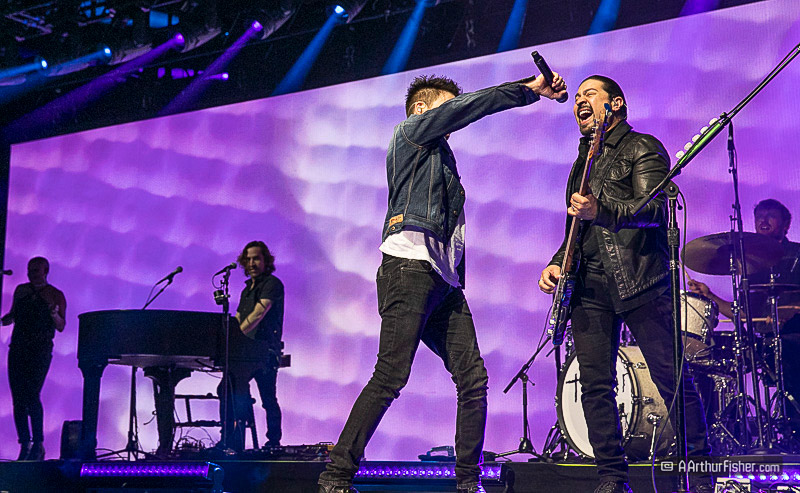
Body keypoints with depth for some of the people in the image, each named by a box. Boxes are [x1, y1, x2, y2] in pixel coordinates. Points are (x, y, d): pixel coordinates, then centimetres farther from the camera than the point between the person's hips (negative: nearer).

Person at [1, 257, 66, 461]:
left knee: (32, 396, -15)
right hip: (18, 349, 5)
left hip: (40, 350, -5)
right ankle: (25, 444, 6)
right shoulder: (21, 290, 14)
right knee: (18, 399, 0)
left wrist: (53, 313, -19)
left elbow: (61, 327, 0)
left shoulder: (56, 295, 2)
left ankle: (38, 445, -7)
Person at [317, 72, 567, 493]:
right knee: (391, 377, -16)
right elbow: (469, 106, -2)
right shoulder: (411, 131, 12)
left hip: (443, 281, 9)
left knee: (473, 379, -2)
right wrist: (531, 89, 1)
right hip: (410, 268, -9)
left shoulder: (440, 158, 33)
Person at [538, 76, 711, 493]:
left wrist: (600, 211, -28)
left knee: (671, 378, -8)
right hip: (589, 283, 6)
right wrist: (557, 263, 11)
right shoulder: (582, 163, 26)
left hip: (639, 279, -6)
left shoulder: (643, 148, 6)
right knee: (595, 385, -1)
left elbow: (653, 210, -11)